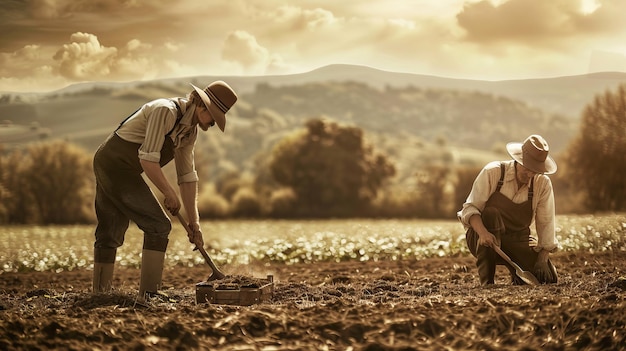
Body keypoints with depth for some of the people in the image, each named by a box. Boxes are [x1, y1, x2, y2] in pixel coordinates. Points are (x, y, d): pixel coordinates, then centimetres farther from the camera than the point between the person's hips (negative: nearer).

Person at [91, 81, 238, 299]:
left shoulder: (190, 130, 9)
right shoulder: (165, 111, -20)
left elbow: (187, 176, 11)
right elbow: (147, 159, -24)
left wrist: (194, 222, 9)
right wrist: (170, 195, -13)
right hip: (116, 164, -10)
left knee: (111, 233, 14)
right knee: (158, 225, -9)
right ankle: (148, 295, -6)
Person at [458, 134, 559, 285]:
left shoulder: (543, 184, -6)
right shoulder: (493, 172, -15)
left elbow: (546, 223, -4)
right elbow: (470, 208, -19)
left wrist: (542, 259, -14)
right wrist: (483, 232, -38)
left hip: (517, 242, 3)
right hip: (481, 238, -3)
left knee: (548, 278, -16)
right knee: (491, 213, -37)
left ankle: (517, 275, 20)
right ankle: (486, 281, -29)